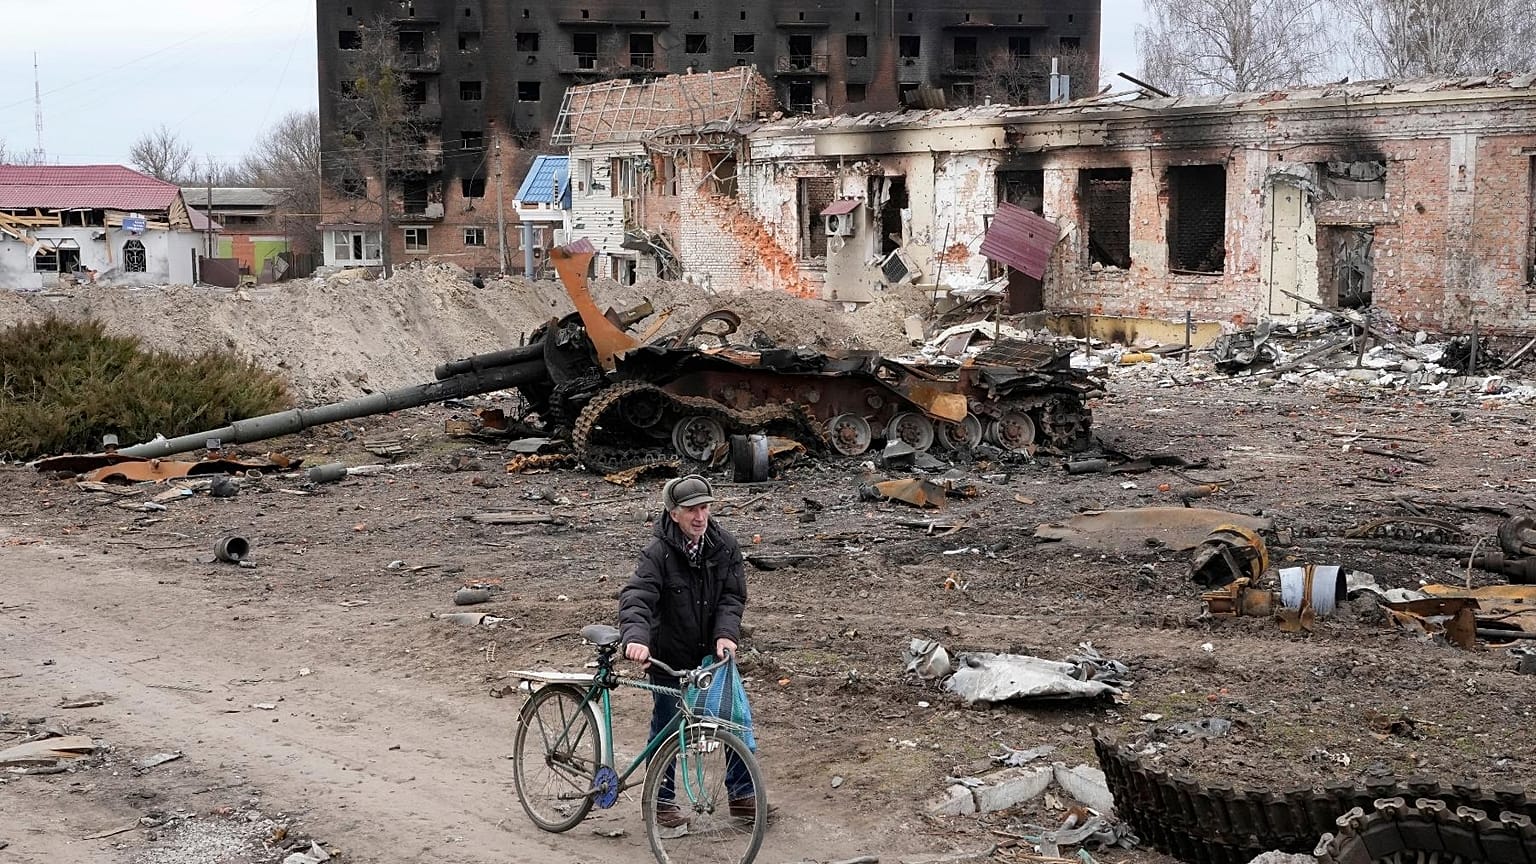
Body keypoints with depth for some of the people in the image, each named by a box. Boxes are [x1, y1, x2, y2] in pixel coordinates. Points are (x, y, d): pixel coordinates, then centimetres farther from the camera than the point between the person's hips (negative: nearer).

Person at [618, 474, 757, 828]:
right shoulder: (659, 553, -19)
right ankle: (661, 800, 27)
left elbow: (732, 596, -8)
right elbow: (635, 598, -30)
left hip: (714, 654, 3)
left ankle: (743, 795, 20)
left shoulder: (725, 547, -6)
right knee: (667, 731, 10)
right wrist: (636, 637, -49)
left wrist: (726, 633, -26)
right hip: (670, 659, -3)